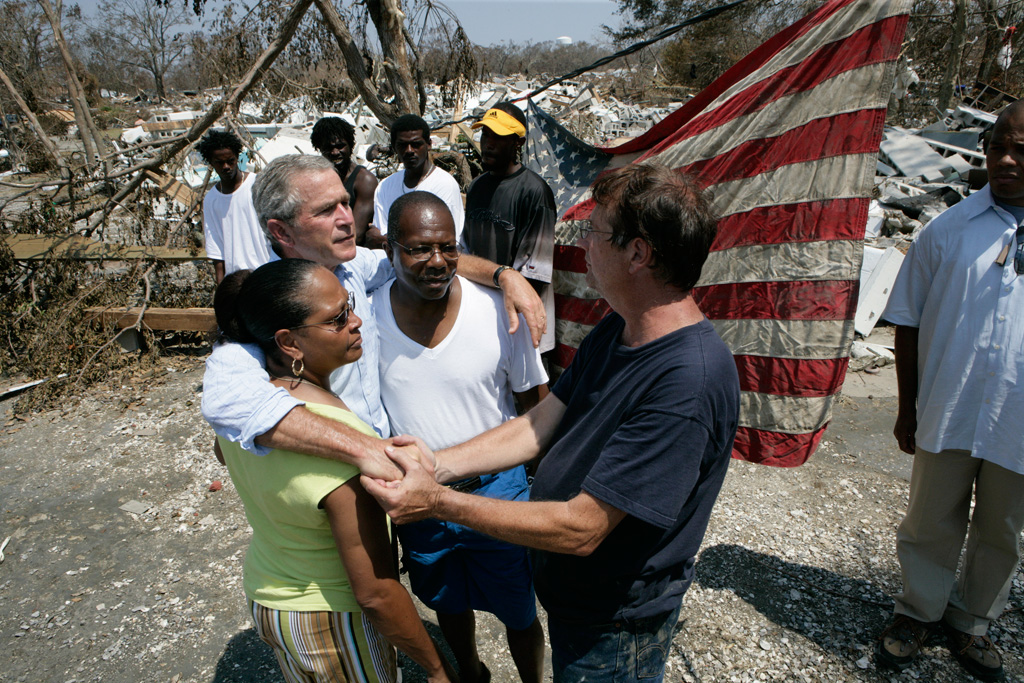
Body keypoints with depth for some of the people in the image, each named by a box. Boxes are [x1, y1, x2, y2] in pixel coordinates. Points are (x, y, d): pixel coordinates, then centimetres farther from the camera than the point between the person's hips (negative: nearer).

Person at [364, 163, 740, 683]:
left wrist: (437, 501, -28)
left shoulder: (690, 382, -34)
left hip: (611, 628, -7)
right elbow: (541, 424, -1)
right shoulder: (617, 329, -3)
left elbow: (582, 528, -32)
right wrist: (439, 464, -13)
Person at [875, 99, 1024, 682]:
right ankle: (919, 612, 37)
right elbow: (909, 323, 2)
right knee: (931, 523, 14)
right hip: (948, 414, 0)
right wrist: (908, 407, 2)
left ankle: (973, 621, 41)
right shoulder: (951, 229, -4)